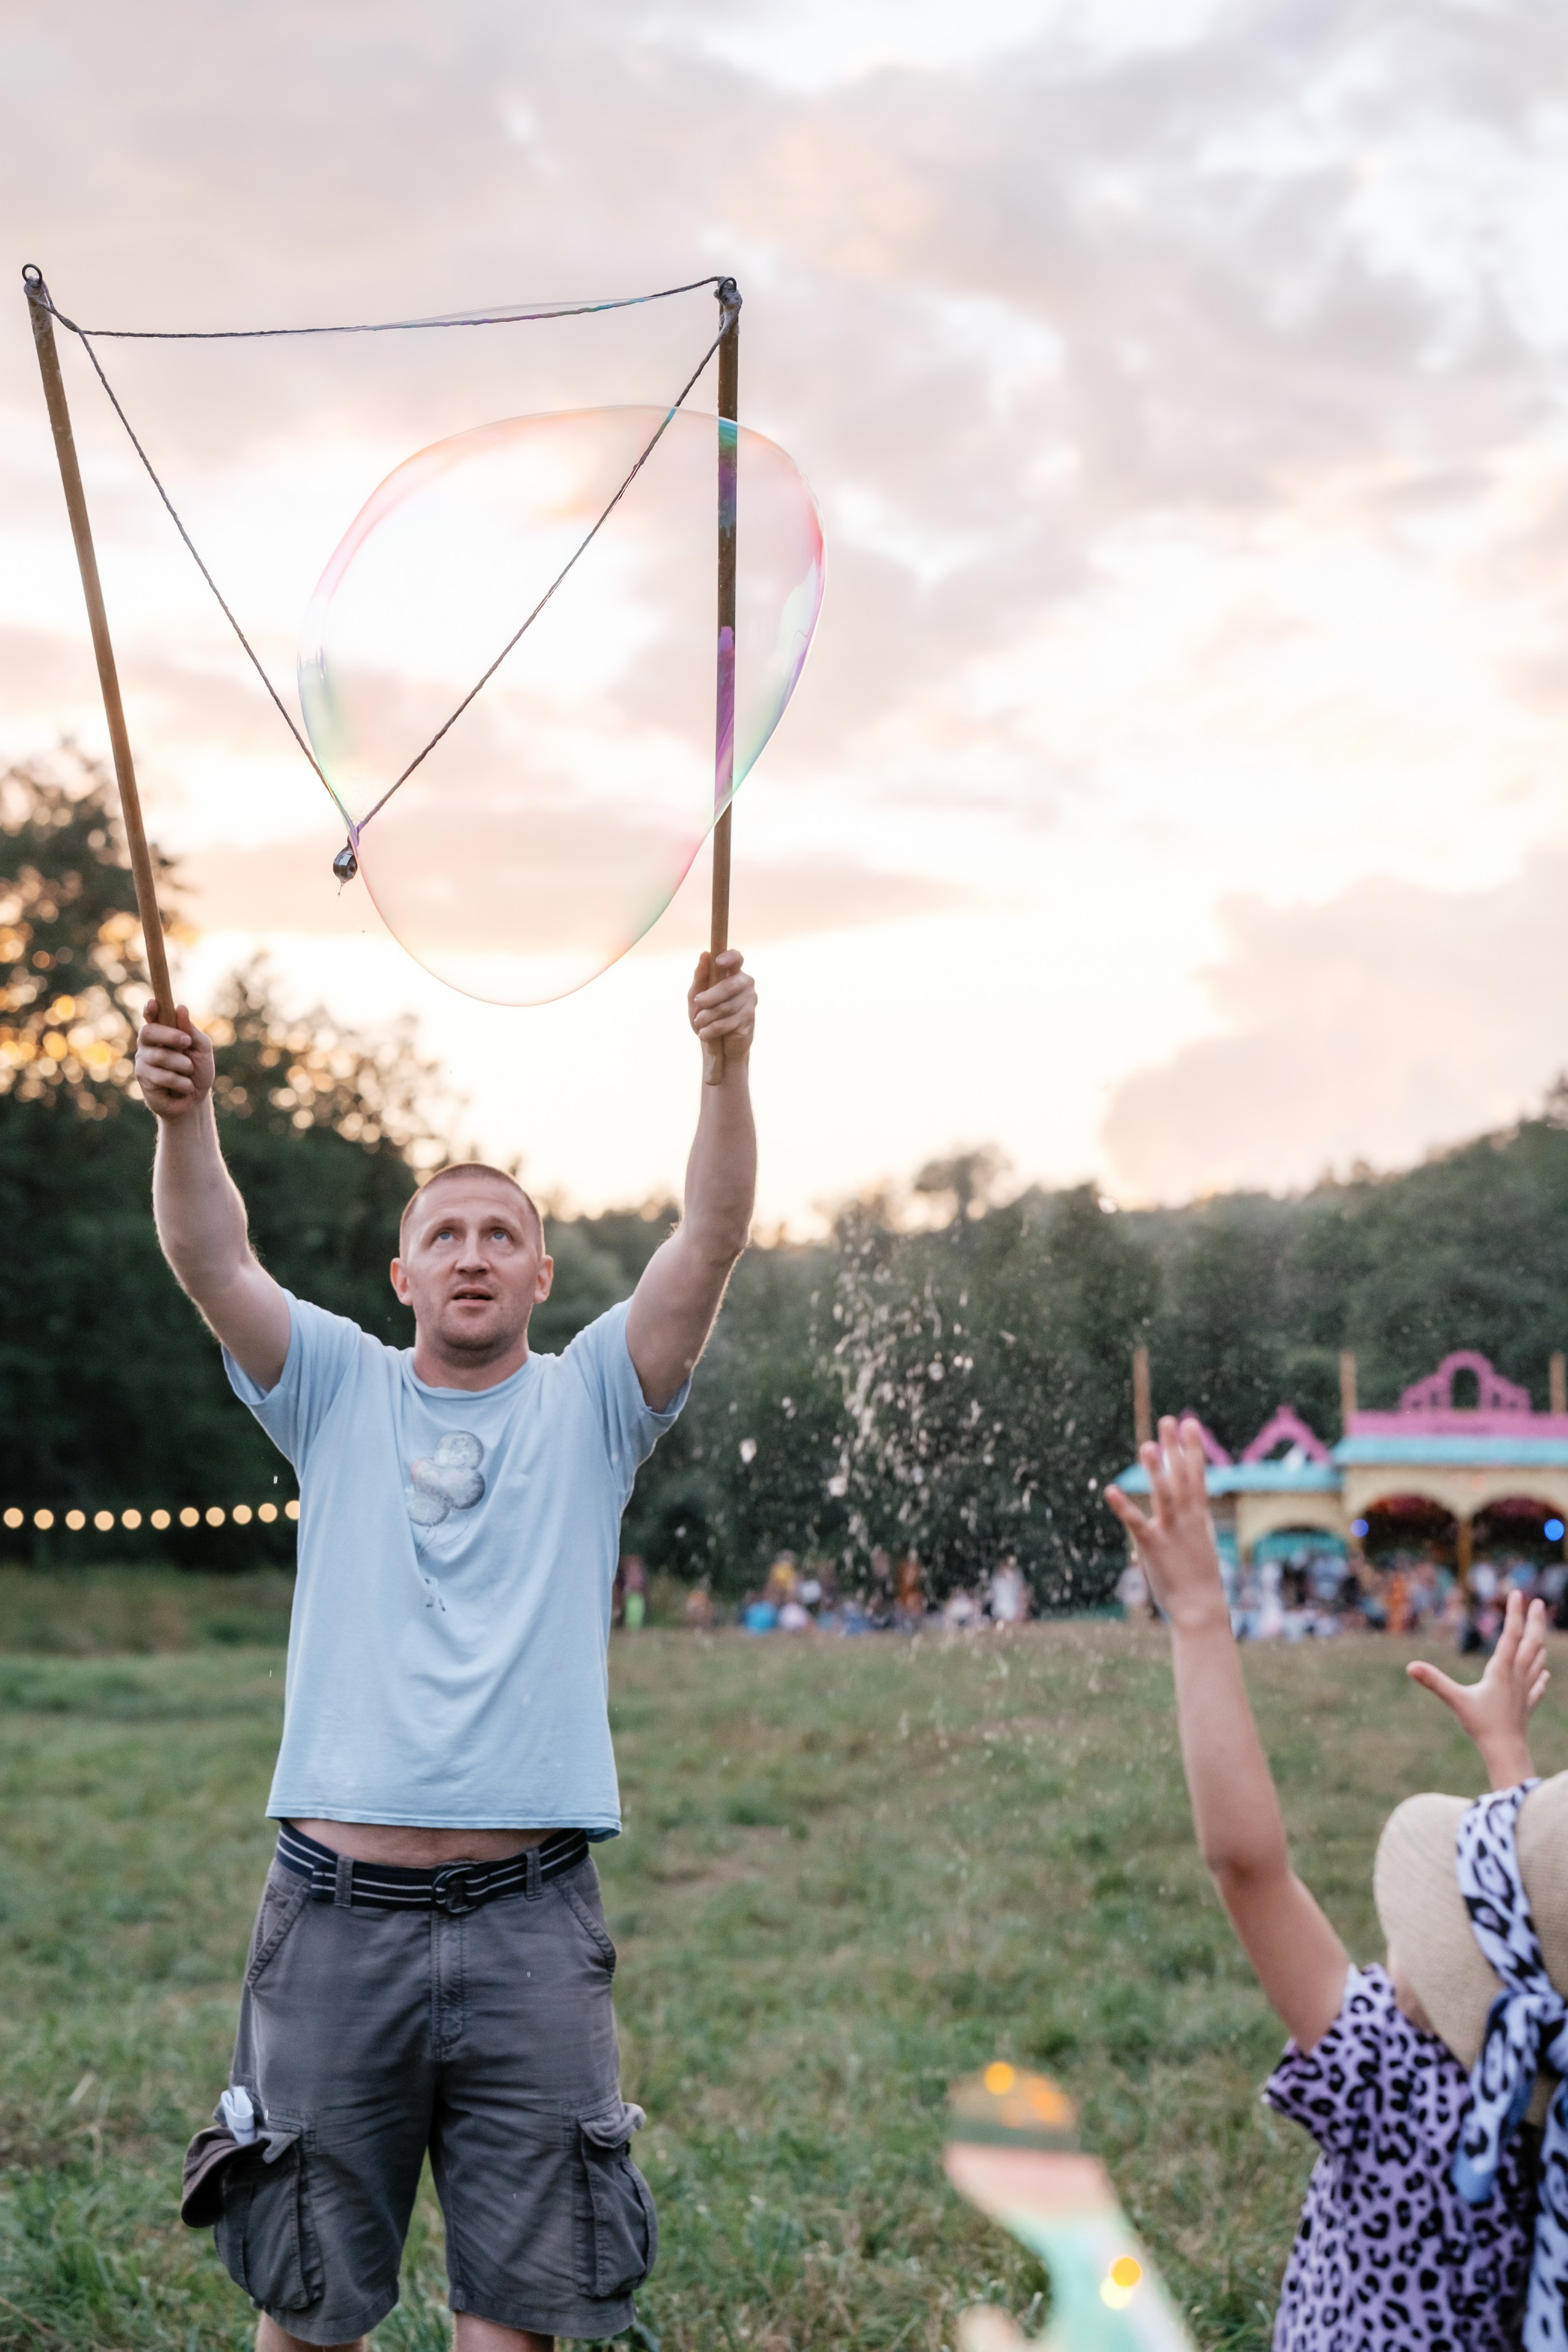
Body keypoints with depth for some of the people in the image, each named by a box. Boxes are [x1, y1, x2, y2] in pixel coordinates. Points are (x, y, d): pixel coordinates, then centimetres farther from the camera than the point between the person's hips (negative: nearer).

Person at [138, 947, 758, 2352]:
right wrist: (183, 1115, -24)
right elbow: (215, 1263, -6)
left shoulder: (589, 1405, 8)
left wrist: (730, 1068, -20)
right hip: (338, 1908, 1)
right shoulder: (339, 1392, 10)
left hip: (529, 1919, 0)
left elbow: (711, 1244, -6)